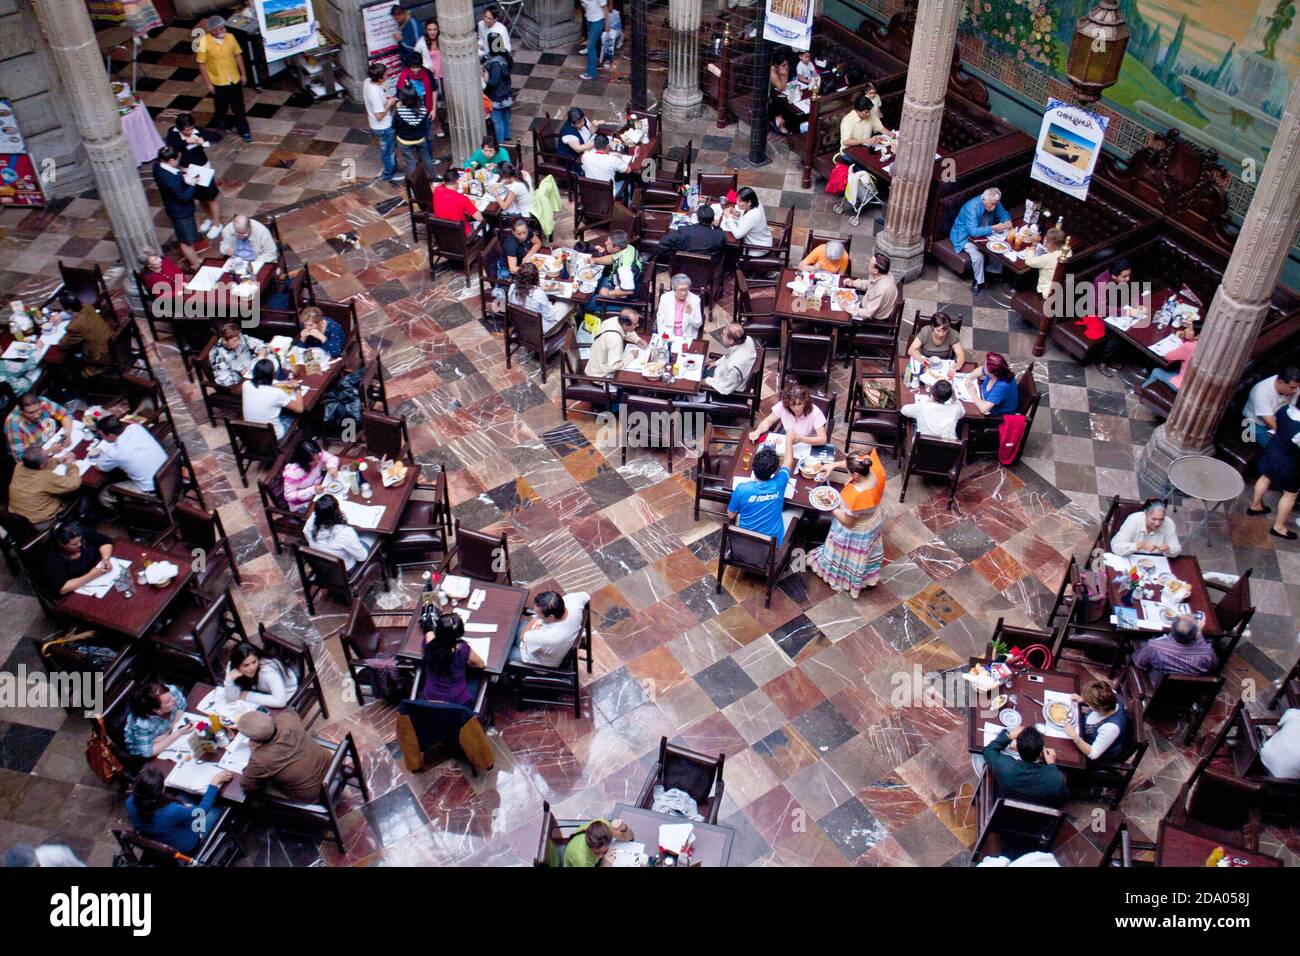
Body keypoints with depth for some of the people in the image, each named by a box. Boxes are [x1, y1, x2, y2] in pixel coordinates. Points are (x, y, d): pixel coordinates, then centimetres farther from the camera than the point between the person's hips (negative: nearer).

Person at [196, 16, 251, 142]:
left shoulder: (230, 37, -10)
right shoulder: (204, 42, -20)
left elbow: (238, 55, 4)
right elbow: (201, 64, -14)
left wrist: (243, 74, 6)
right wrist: (208, 83, -12)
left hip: (235, 79, 2)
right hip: (218, 82, -2)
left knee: (239, 107, 9)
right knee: (221, 106, 20)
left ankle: (244, 130, 22)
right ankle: (219, 121, 48)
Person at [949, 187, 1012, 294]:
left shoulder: (994, 203, -12)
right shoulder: (971, 207, -33)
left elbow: (1003, 214, 4)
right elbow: (974, 231, -39)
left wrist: (1007, 222, -19)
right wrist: (993, 228, -42)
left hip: (983, 233, 7)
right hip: (964, 236, -7)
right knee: (978, 256, -27)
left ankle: (993, 272, 12)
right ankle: (979, 281, -4)